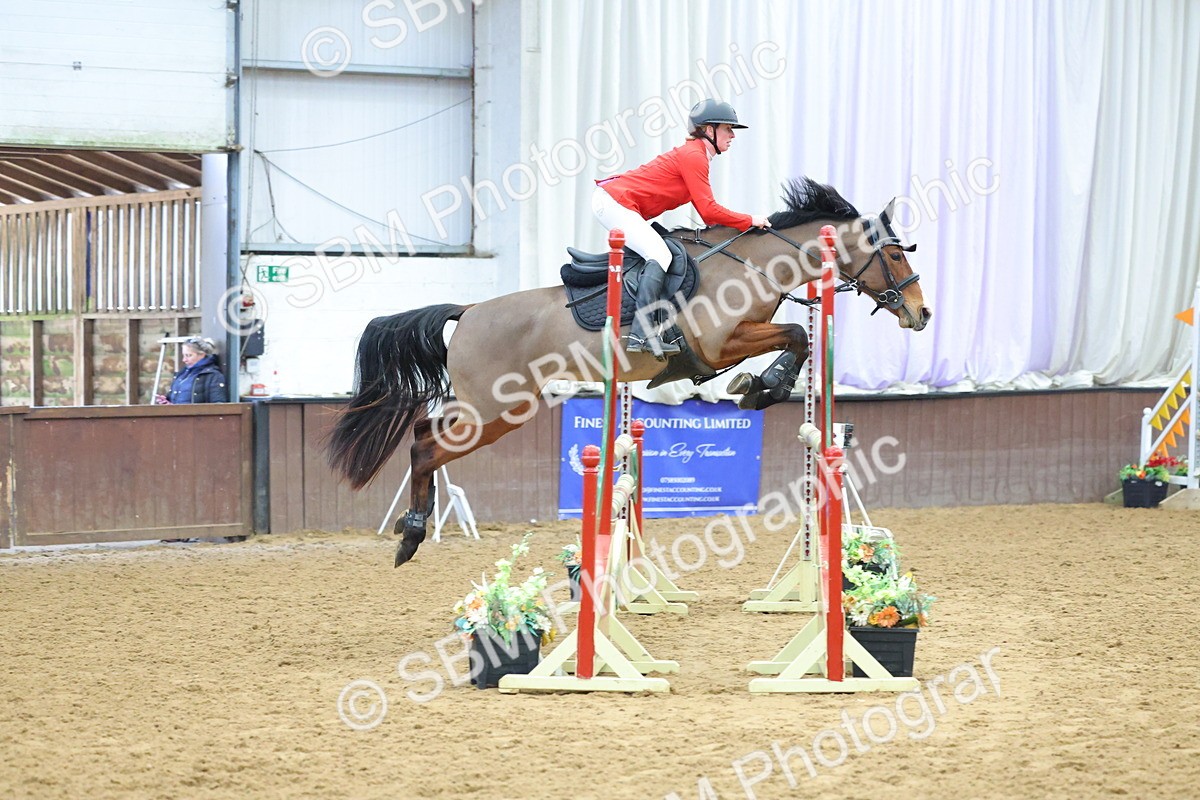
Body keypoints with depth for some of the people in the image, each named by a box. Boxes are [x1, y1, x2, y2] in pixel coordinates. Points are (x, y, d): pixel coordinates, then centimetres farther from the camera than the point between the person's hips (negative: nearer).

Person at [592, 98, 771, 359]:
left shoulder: (695, 154, 17)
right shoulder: (693, 156, -14)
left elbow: (706, 212, 19)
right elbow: (708, 210, -18)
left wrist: (735, 226, 10)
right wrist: (749, 221, -10)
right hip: (615, 202, -11)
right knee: (660, 255, -21)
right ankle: (641, 334, -30)